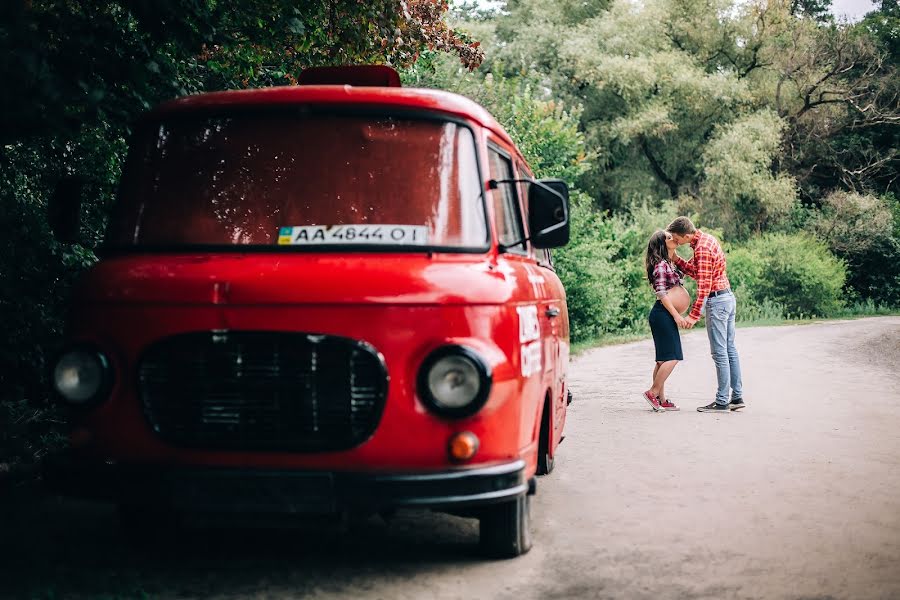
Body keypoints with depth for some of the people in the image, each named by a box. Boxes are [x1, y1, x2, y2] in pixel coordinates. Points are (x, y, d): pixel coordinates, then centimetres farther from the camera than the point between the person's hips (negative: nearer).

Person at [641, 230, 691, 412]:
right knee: (672, 357, -12)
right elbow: (661, 293, -17)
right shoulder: (661, 264, -11)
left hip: (667, 315, 10)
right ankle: (653, 392, -8)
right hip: (663, 314, -10)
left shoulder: (669, 263, 18)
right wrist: (676, 315, -19)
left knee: (663, 359, 8)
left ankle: (661, 400, 10)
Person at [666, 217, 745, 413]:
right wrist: (674, 257, 5)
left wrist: (694, 315, -25)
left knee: (720, 353, -5)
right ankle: (737, 397, 16)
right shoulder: (706, 238, 10)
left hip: (717, 301, -10)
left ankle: (722, 402, -2)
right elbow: (693, 270, 16)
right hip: (728, 297, 10)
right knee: (730, 349, 12)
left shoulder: (702, 249, -20)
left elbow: (704, 285, -25)